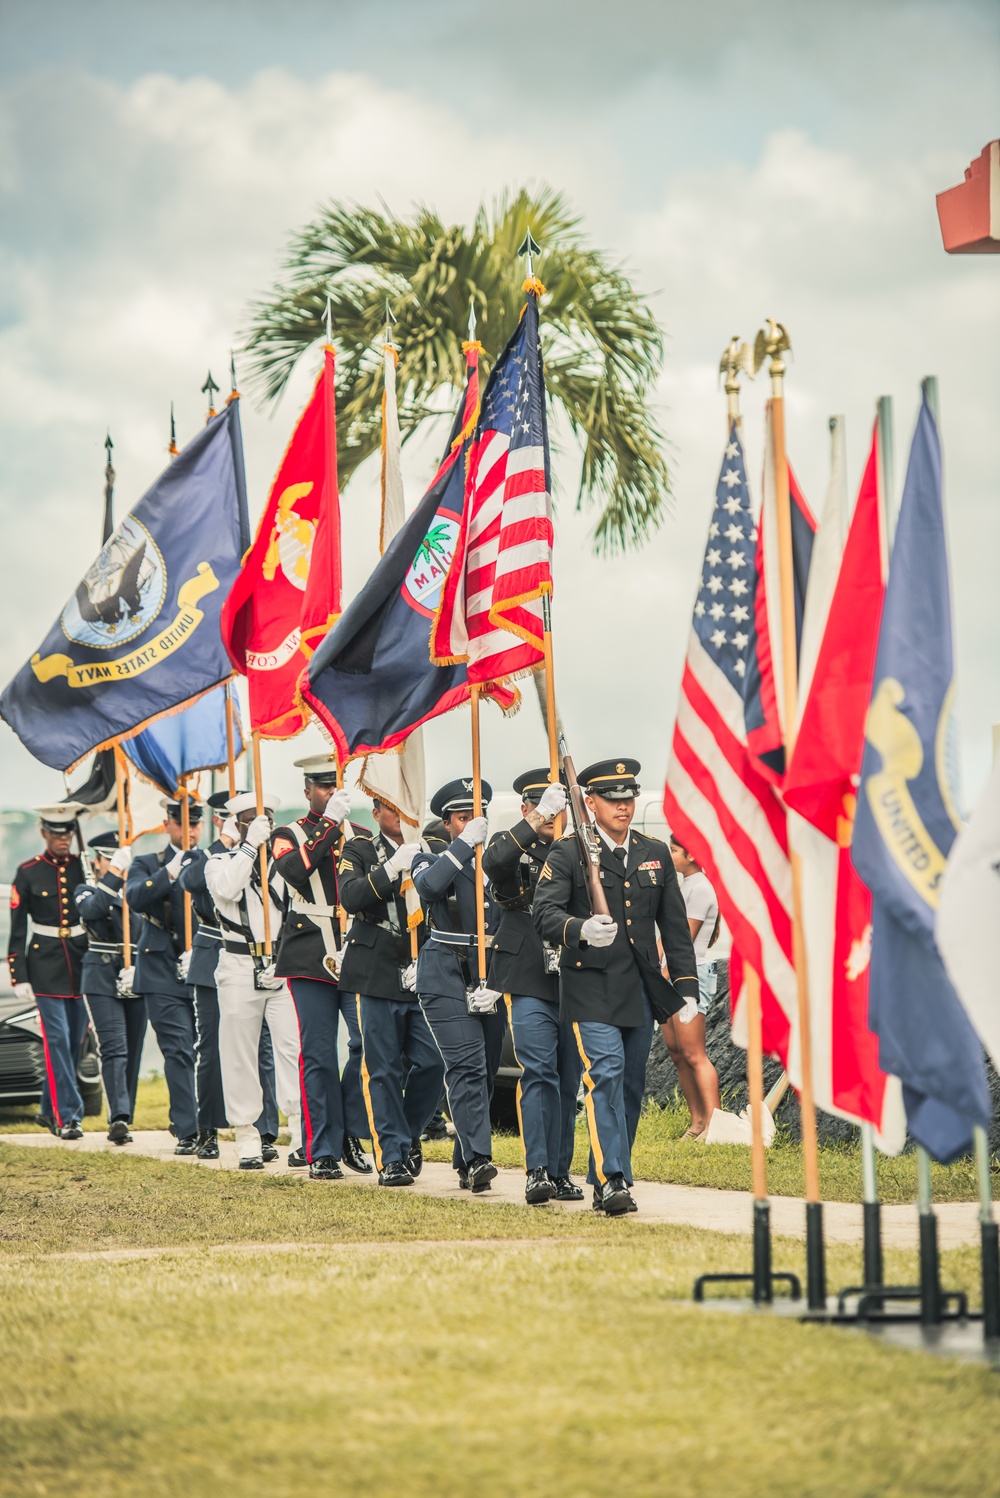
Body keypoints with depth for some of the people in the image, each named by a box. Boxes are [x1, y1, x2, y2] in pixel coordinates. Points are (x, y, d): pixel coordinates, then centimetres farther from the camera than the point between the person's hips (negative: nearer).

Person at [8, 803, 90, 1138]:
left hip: (83, 962, 3)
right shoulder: (28, 873, -3)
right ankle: (67, 1116, -9)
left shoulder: (86, 867, 3)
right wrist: (19, 978, -5)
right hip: (46, 965, -3)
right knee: (57, 1041, -10)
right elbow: (17, 930, -1)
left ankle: (49, 1110, 23)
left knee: (75, 1041, 8)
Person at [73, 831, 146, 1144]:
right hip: (102, 981, -4)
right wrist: (114, 875, -29)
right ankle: (119, 1117, -24)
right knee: (114, 1048, -15)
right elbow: (92, 910, -22)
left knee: (132, 1052, 5)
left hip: (136, 978, 4)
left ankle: (123, 1120, 13)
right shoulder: (86, 892, 3)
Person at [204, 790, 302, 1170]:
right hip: (240, 968, -1)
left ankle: (302, 1131, -12)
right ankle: (248, 1138, 8)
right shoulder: (220, 862, 6)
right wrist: (250, 846, -20)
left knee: (294, 1046, -10)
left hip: (284, 965, 1)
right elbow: (225, 889, -17)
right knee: (240, 1053, 2)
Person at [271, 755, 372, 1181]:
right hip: (311, 960, -2)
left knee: (369, 1039, -12)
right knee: (319, 1057, -1)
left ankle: (352, 1134, 5)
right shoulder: (290, 835, 8)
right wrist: (329, 824, -16)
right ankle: (323, 1151, 4)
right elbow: (295, 871, -15)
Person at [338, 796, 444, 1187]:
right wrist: (393, 867, -24)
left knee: (432, 1063, -3)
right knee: (384, 1070, -2)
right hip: (378, 977, -2)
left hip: (423, 977, 2)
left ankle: (409, 1135, 21)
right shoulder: (360, 852, 5)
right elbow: (351, 898, -14)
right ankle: (392, 1157, 4)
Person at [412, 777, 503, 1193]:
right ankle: (477, 1159, -25)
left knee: (485, 1072, 7)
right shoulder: (431, 861, 6)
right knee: (467, 1066, -17)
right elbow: (429, 886, -20)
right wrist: (465, 845, -19)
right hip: (447, 980, -4)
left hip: (492, 982, 4)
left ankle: (464, 1162, 19)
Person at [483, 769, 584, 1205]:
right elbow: (493, 863, -20)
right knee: (539, 1073, -14)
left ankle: (560, 1173, 14)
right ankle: (537, 1170, -17)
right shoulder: (510, 846, 4)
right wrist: (534, 826, -27)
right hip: (528, 981, -4)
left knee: (568, 1080, 7)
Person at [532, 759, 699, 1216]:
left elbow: (675, 927, 15)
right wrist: (581, 930, -34)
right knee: (606, 1074, -17)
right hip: (592, 988, -5)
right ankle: (611, 1181, -21)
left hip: (641, 989, 5)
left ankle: (608, 1176, 18)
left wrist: (686, 989, 8)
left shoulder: (655, 854, 12)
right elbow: (544, 913, -13)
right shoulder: (567, 854, -3)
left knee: (631, 1084, 8)